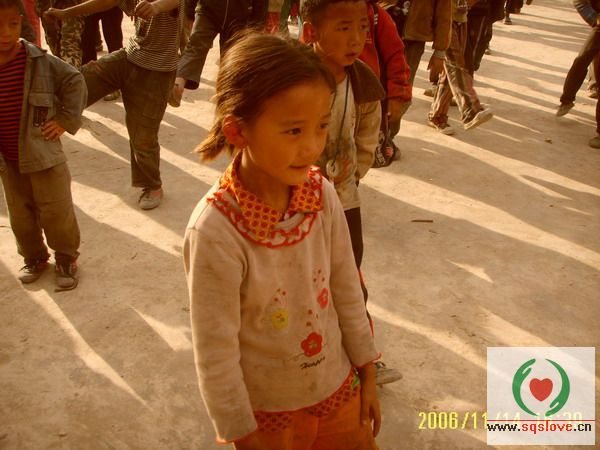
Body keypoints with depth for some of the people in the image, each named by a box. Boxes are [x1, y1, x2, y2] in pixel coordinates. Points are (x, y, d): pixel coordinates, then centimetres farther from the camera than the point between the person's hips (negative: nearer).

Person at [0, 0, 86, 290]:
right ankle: (34, 258, 38)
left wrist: (66, 120, -10)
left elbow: (74, 82, -5)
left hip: (43, 154, -3)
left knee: (57, 212, 6)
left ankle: (66, 259, 27)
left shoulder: (40, 61, -14)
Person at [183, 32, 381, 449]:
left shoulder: (322, 194, -16)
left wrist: (367, 373, 7)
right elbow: (215, 350, -19)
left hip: (338, 387, 4)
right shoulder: (216, 230, -29)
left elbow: (347, 289, -3)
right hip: (268, 410, -4)